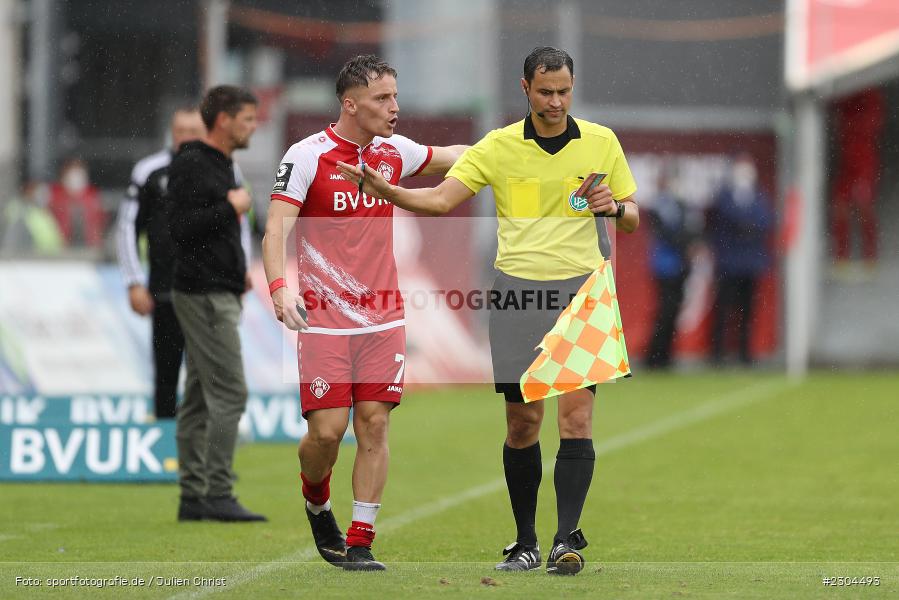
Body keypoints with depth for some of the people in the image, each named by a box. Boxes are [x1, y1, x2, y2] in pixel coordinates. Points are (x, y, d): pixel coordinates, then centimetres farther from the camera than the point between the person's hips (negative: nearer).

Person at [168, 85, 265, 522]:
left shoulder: (220, 165, 18)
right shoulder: (190, 165, -13)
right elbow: (181, 226, -21)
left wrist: (238, 273, 19)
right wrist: (230, 208, -16)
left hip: (218, 294, 10)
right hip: (204, 295, -10)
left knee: (199, 398, 9)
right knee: (229, 393, -12)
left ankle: (194, 497, 10)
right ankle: (217, 494, -12)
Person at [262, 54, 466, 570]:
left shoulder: (394, 152, 6)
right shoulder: (307, 156, -11)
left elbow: (449, 157, 27)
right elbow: (276, 228, -16)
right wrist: (280, 287, -32)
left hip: (383, 318, 4)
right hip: (323, 319, -4)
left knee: (375, 424, -2)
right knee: (327, 430, -8)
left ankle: (360, 543, 4)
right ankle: (317, 503, 25)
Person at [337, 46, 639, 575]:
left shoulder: (601, 143, 6)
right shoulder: (500, 147, 4)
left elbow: (633, 218, 13)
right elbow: (441, 199, -2)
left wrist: (615, 207, -10)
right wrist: (383, 189, -18)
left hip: (580, 292, -1)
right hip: (517, 292, 1)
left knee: (576, 415, -13)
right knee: (522, 421, 2)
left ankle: (568, 541, -15)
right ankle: (525, 544, 14)